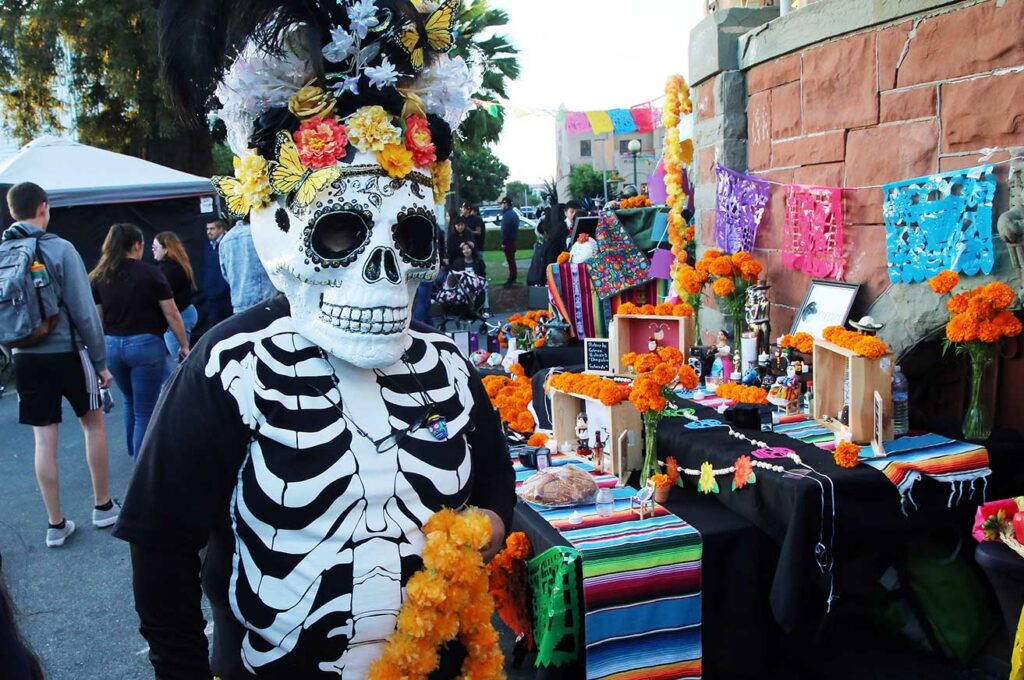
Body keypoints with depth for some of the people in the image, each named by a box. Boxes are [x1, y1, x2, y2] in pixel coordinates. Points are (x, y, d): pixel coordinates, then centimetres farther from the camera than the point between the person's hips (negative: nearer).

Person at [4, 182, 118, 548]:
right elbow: (84, 312, -13)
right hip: (66, 352, -4)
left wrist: (12, 347, 17)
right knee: (93, 423, 15)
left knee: (44, 439, 8)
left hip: (25, 357, 4)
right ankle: (103, 507, 24)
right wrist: (101, 360, -6)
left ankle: (56, 524, 16)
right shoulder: (59, 249, -13)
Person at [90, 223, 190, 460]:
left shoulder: (99, 277, 4)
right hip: (145, 344, -5)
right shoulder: (151, 273, -6)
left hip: (112, 346, 5)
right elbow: (171, 314, -7)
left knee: (130, 402, 26)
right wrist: (184, 345, 2)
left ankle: (134, 451, 41)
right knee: (145, 410, 3)